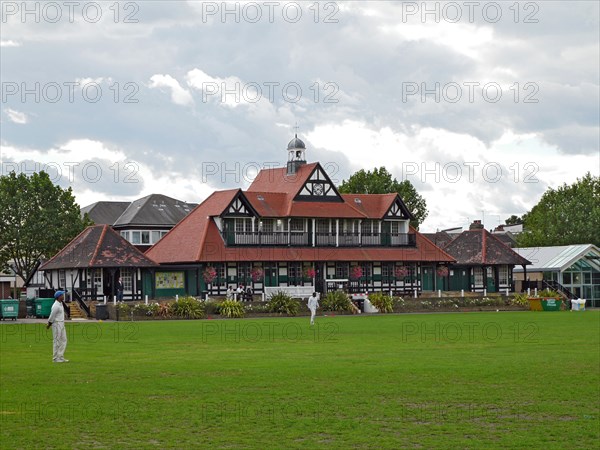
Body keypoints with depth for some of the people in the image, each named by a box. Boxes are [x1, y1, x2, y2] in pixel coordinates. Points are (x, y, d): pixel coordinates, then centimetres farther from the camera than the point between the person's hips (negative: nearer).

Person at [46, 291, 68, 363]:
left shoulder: (60, 304, 12)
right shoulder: (56, 306, -19)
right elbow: (52, 316, -16)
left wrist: (49, 324, 17)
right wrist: (49, 324, -5)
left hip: (61, 324, 10)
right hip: (57, 324, -10)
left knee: (63, 340, 11)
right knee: (57, 341, -5)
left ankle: (60, 357, 16)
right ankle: (55, 358, 1)